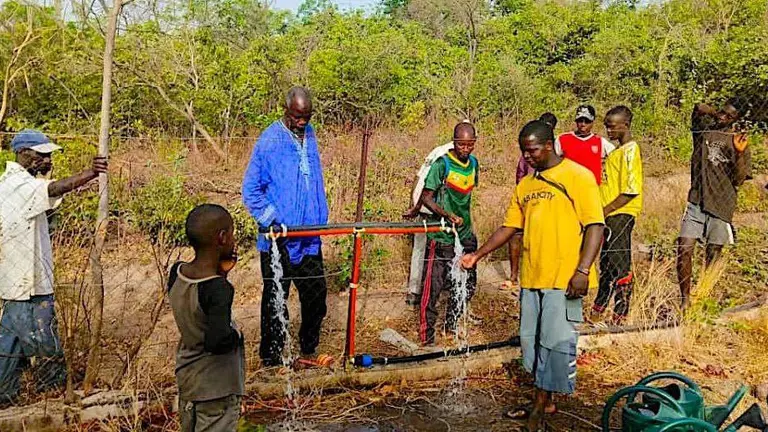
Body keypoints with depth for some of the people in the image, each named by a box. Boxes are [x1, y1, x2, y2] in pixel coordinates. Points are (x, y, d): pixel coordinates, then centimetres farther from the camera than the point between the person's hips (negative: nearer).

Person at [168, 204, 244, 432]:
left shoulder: (176, 273, -5)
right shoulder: (219, 289, -27)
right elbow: (217, 342, -33)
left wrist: (218, 273, 0)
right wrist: (236, 335, -13)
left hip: (186, 380, 8)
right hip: (215, 390, -7)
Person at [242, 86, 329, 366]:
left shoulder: (310, 135, 7)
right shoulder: (269, 140, -12)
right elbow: (251, 190, -10)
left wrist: (321, 219, 14)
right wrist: (272, 222, -17)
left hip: (309, 237, 6)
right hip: (279, 239, -5)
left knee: (316, 295, 12)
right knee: (275, 302, 7)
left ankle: (308, 350, 32)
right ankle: (271, 359, 22)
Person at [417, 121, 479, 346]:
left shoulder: (473, 163, 6)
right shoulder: (442, 165, -13)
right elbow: (426, 197, -15)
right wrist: (447, 215, -27)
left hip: (466, 235, 7)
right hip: (441, 237, -7)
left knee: (466, 284, 14)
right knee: (433, 287, -3)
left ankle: (451, 326, 33)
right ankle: (426, 337, 8)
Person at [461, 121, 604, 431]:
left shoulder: (578, 176, -5)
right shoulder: (524, 186, 14)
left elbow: (595, 226, -10)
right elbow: (510, 227, 18)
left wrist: (582, 270, -19)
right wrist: (478, 255, 10)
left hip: (563, 278, -6)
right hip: (531, 277, 7)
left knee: (557, 342, -1)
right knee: (532, 341, 13)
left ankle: (542, 403, 15)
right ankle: (543, 402, 28)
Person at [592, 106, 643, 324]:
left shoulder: (629, 150, -14)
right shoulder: (618, 150, 16)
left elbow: (631, 191, -21)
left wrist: (604, 211, -18)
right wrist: (603, 211, 15)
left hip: (621, 214, -10)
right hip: (611, 214, 10)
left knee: (620, 267, -4)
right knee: (606, 264, 18)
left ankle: (620, 316, 4)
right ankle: (597, 311, 30)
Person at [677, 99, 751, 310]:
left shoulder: (737, 143, 3)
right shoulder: (704, 130, 7)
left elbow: (739, 179, -4)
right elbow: (700, 108, -12)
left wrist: (739, 153, -16)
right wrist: (715, 114, 2)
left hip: (721, 205, -1)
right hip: (697, 201, 1)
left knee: (713, 253, 7)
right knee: (684, 249, -9)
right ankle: (685, 299, -2)